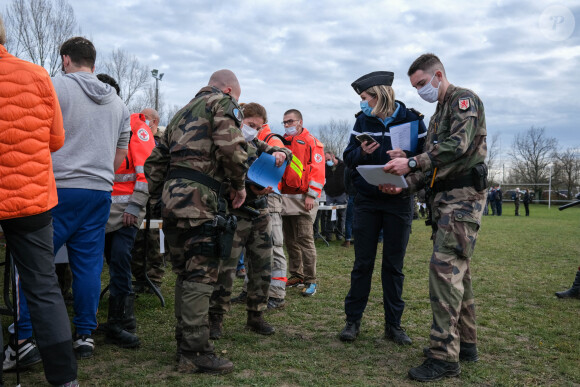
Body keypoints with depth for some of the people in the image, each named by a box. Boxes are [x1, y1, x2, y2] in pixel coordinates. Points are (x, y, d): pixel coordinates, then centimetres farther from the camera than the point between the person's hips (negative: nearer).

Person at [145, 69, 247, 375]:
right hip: (199, 199, -9)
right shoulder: (222, 103, 4)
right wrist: (238, 185, 0)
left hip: (171, 197, 9)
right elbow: (231, 147, -15)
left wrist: (158, 201, 27)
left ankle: (184, 344, 22)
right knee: (201, 275, -6)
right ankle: (196, 352, -3)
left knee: (185, 274, 15)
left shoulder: (183, 113, 29)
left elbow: (154, 163, 26)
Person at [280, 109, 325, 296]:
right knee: (290, 240, 11)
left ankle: (310, 280, -2)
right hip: (284, 198, 6)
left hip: (302, 199, -6)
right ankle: (296, 276, 20)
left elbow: (317, 170, -7)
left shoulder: (311, 142, -1)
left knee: (305, 239, -8)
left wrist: (311, 195, -14)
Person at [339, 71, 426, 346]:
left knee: (394, 264, 6)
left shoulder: (412, 119, -3)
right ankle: (353, 320, 14)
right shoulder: (363, 121, 5)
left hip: (399, 201, -1)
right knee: (362, 262, 4)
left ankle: (393, 324, 17)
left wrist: (407, 157, -22)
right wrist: (362, 152, -16)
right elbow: (348, 157, 4)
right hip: (367, 200, 1)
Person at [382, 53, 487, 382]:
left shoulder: (464, 99, -4)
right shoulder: (438, 115, 24)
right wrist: (405, 184, 6)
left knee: (445, 268, -17)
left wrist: (412, 163, -25)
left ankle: (445, 356, -16)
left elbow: (459, 144, -22)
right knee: (457, 269, 12)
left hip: (462, 196, -10)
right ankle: (465, 343, 21)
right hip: (444, 197, 10)